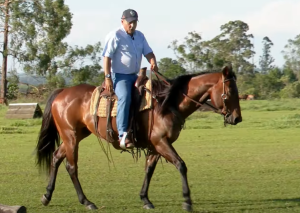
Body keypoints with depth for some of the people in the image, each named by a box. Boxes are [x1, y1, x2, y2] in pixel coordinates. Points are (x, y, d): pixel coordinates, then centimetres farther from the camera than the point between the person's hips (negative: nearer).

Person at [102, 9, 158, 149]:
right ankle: (123, 135, -40)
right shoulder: (115, 36, -8)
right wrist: (107, 77, -19)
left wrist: (153, 62, -12)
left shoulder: (140, 36, 14)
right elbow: (107, 57, -12)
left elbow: (148, 52, 11)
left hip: (135, 76, 8)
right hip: (120, 76, -8)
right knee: (125, 97, -31)